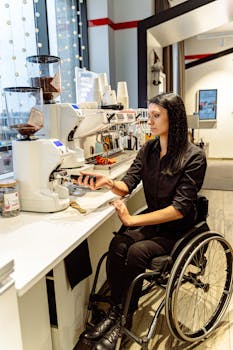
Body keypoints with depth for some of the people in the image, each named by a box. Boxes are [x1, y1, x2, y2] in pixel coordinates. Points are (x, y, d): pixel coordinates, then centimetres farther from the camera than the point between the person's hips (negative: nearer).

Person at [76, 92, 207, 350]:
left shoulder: (193, 157, -17)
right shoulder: (148, 149, 1)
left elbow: (179, 208, -22)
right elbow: (128, 184, -4)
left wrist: (132, 220, -26)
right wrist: (109, 183, -28)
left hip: (178, 230, -4)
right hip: (151, 221, 5)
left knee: (137, 251, -27)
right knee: (118, 245, -23)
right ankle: (115, 313, -9)